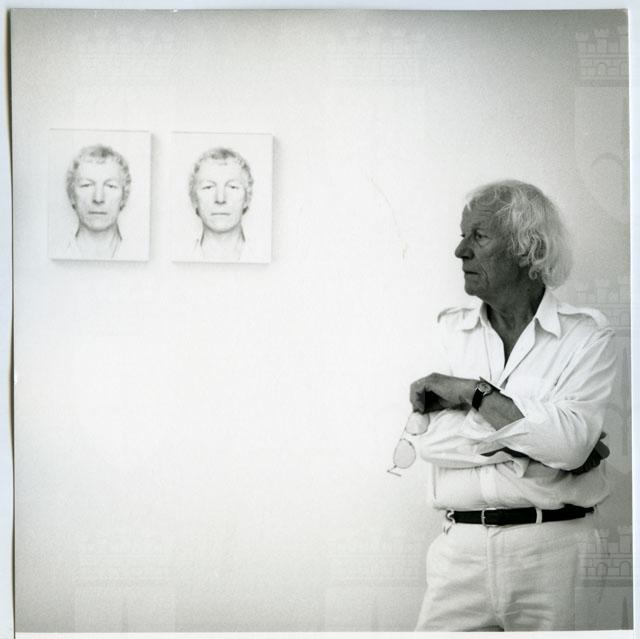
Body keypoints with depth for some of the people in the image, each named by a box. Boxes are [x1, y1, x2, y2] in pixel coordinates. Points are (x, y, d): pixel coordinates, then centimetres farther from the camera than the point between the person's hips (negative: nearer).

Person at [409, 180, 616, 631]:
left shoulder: (587, 335, 0)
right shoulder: (448, 331, 9)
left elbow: (570, 442, -15)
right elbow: (431, 441, -4)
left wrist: (472, 393, -10)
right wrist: (539, 439, -11)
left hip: (556, 549, -2)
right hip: (462, 549, 2)